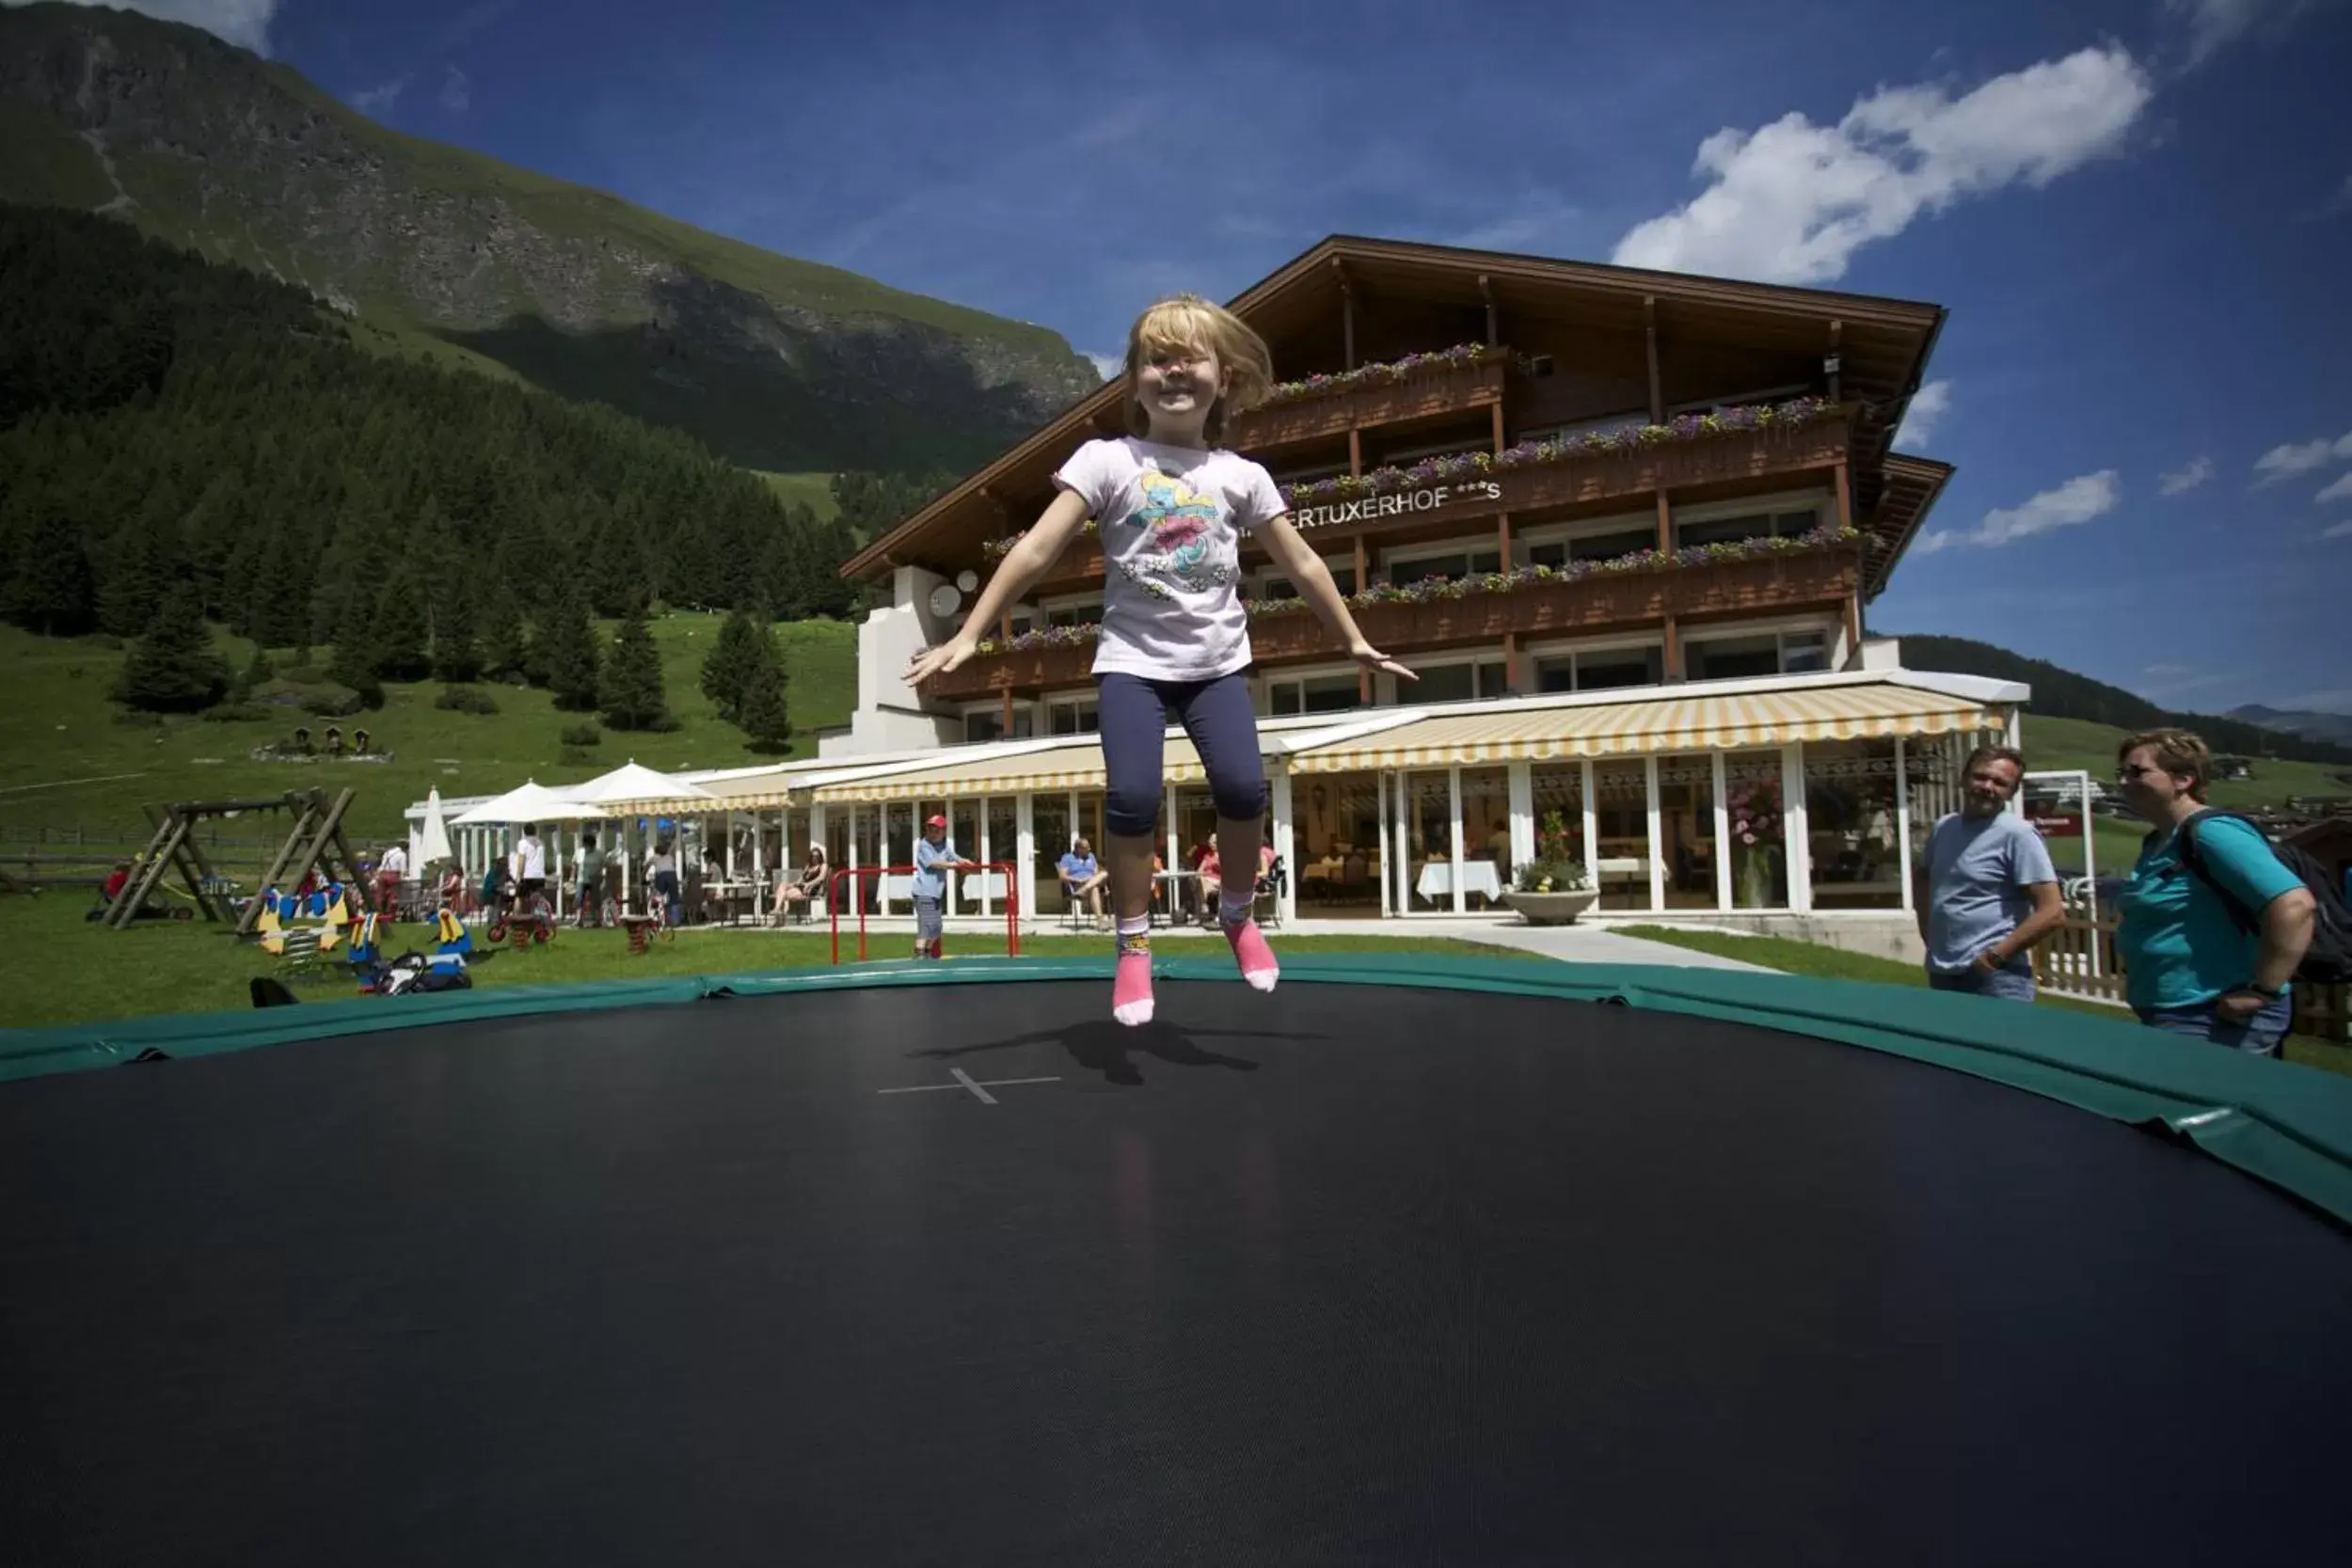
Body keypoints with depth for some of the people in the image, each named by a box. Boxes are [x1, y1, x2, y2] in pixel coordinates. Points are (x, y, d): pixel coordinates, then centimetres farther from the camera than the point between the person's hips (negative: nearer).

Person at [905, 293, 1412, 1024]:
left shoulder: (1241, 475, 7)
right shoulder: (1107, 460, -1)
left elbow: (1302, 564, 14)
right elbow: (1036, 551, -7)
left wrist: (1354, 641, 18)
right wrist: (969, 634, -12)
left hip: (1216, 661, 2)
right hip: (1132, 659, -2)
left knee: (1242, 786, -16)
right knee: (1131, 796, -19)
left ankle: (1238, 915, 13)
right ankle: (1132, 945, 1)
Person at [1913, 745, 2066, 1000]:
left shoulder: (2017, 834, -11)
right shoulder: (1942, 827, 9)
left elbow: (2052, 912, -15)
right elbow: (1922, 877, 26)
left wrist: (1995, 957, -15)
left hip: (1994, 979, -6)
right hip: (1941, 974, 7)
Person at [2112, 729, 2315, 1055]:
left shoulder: (2211, 833, -17)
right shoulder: (2157, 842, 12)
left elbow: (2295, 906, -28)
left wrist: (2263, 991, -25)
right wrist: (2134, 976, 16)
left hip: (2214, 1021, -10)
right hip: (2168, 1017, 10)